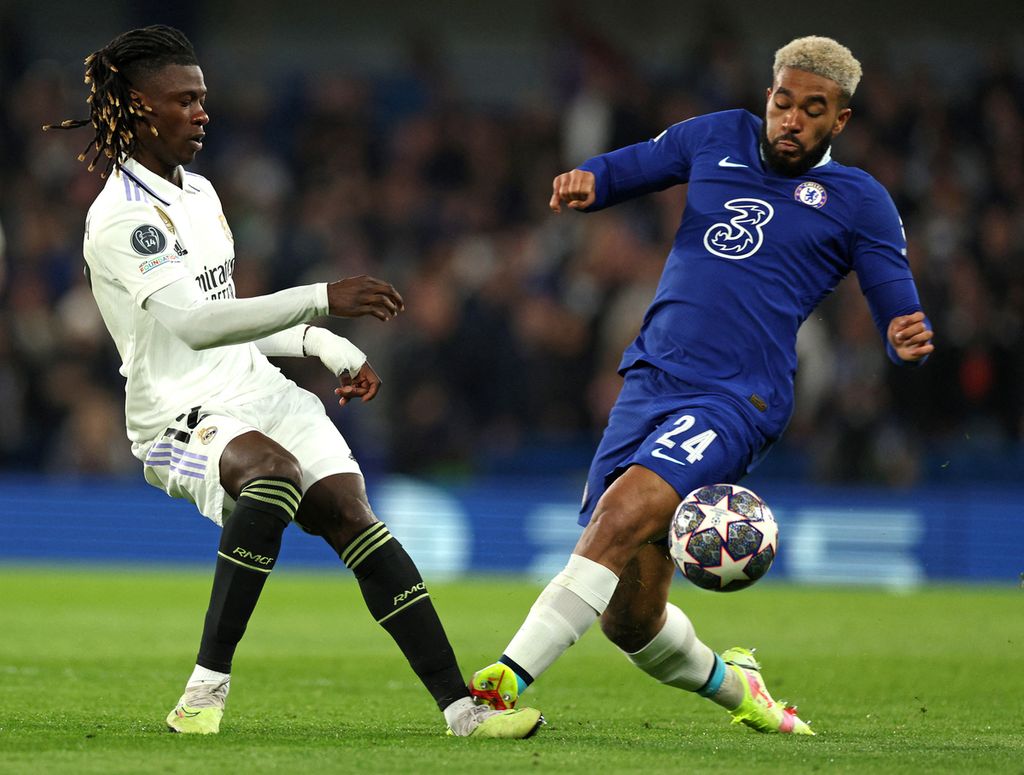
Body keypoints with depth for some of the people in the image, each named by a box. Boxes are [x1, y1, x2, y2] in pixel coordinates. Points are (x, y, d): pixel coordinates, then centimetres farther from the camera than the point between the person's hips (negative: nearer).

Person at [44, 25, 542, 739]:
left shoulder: (198, 193, 16)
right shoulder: (118, 218, -13)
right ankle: (206, 693, -35)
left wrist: (326, 345, 15)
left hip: (259, 393, 8)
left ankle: (461, 707, -19)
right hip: (183, 419, -8)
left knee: (351, 513, -14)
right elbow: (192, 323, -26)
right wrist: (322, 300, -30)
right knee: (275, 469, -38)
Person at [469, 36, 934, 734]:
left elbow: (902, 321, 4)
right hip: (650, 381, 5)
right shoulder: (717, 139, 15)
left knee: (621, 515, -31)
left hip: (736, 400, -5)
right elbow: (620, 171, 24)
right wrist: (585, 183, -1)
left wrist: (910, 341, -20)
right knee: (628, 618, 3)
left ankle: (505, 681, -35)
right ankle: (731, 685, 33)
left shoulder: (859, 201, 6)